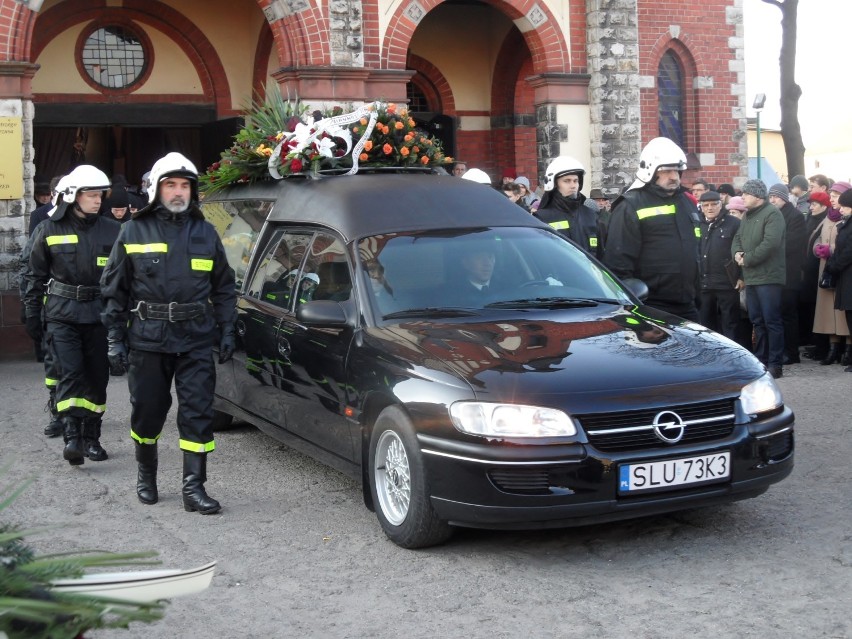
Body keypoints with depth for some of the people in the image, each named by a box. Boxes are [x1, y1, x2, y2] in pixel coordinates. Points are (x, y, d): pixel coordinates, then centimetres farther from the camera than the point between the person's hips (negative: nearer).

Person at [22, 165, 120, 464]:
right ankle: (71, 437, -17)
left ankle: (91, 438, 18)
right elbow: (35, 275, 7)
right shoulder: (49, 230, 1)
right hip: (62, 314, -2)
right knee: (69, 373, -14)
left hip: (99, 315, 3)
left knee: (97, 377, 6)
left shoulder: (111, 231, 6)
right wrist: (32, 313, 4)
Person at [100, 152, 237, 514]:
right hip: (147, 338, -1)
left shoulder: (205, 233, 9)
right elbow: (114, 288, 5)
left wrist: (227, 331, 6)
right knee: (147, 411, 9)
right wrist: (115, 339, 0)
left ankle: (194, 488, 1)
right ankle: (146, 475, 31)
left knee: (198, 414, -4)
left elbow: (224, 287, 15)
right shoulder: (134, 232, 4)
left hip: (196, 339, 1)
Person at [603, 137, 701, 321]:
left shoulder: (685, 201, 16)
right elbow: (618, 262, -15)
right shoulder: (631, 207, -9)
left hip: (687, 307, 8)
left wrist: (697, 293, 23)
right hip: (651, 311, -8)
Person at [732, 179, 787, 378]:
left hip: (768, 276, -9)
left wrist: (747, 258, -15)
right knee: (757, 320, 12)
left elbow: (770, 243, -21)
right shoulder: (747, 215, 18)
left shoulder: (772, 214, -10)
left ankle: (775, 364, -5)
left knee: (772, 320, -7)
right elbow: (738, 238, 20)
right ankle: (760, 360, 19)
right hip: (751, 277, 9)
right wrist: (737, 252, -3)